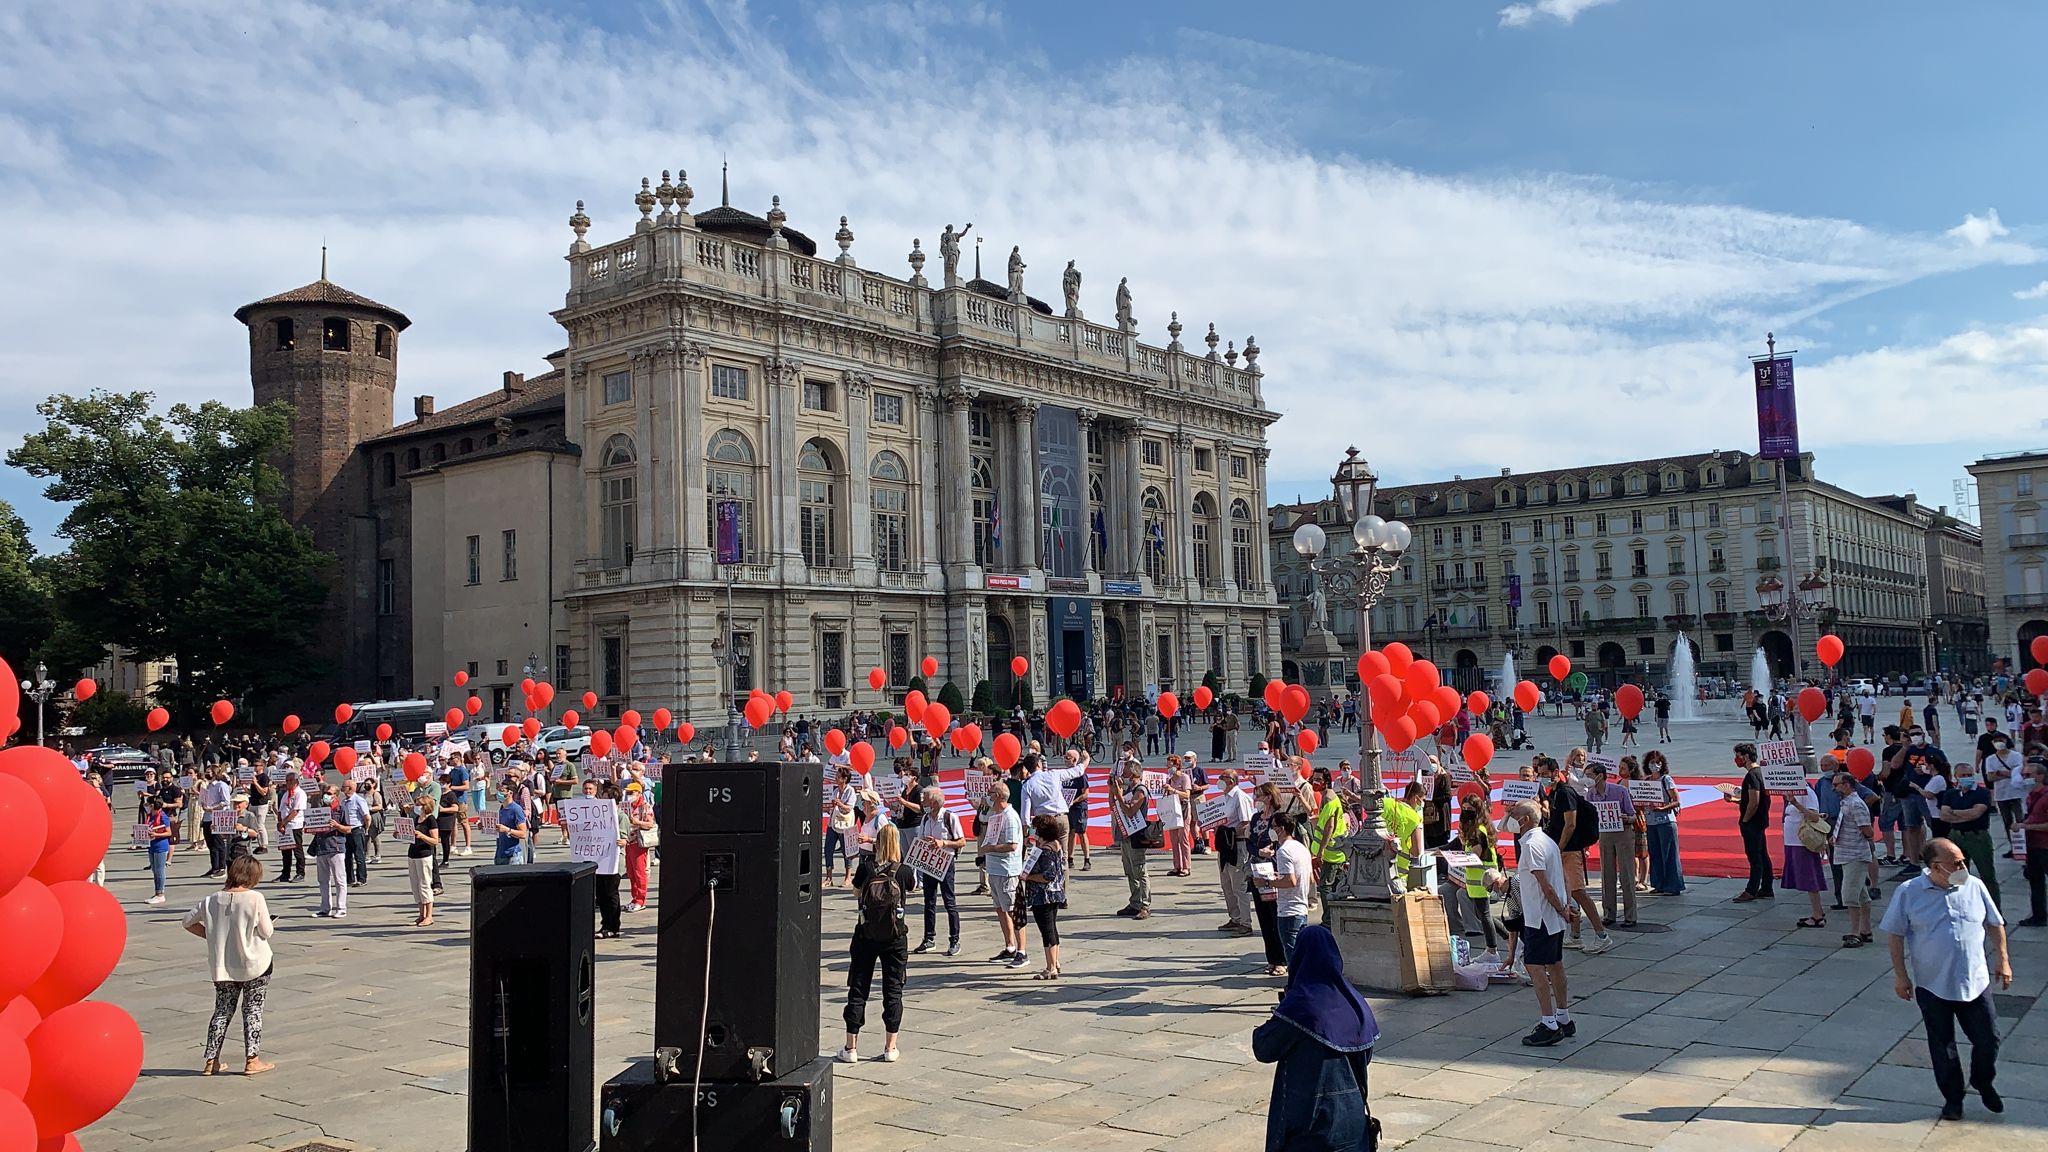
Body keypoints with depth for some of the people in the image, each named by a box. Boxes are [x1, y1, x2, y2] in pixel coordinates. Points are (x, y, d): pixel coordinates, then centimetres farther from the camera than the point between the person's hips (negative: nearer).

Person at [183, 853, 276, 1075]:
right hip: (255, 964, -4)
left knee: (222, 1011, 15)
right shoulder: (255, 898, -16)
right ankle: (252, 1060, 8)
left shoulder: (212, 900, -3)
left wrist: (212, 936, 12)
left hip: (223, 965, 4)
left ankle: (211, 1061, 17)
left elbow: (188, 922, 8)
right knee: (253, 1010, 8)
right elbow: (266, 932, -11)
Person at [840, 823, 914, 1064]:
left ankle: (851, 1048, 11)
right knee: (893, 990, 10)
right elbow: (913, 884, 13)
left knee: (858, 989, 9)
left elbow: (856, 891, 8)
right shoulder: (904, 871, -10)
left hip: (866, 935, 0)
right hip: (895, 937, 0)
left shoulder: (866, 867, -10)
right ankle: (890, 1048, 12)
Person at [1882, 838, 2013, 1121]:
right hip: (1932, 986, -2)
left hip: (1975, 983, 2)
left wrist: (2002, 959, 8)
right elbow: (1895, 935, -4)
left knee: (1988, 1039, 6)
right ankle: (1952, 1098, 26)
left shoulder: (1974, 886, -3)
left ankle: (1983, 1083, 35)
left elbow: (1995, 925, 10)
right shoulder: (1908, 893, -11)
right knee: (1943, 1046, 9)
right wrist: (1900, 975, -4)